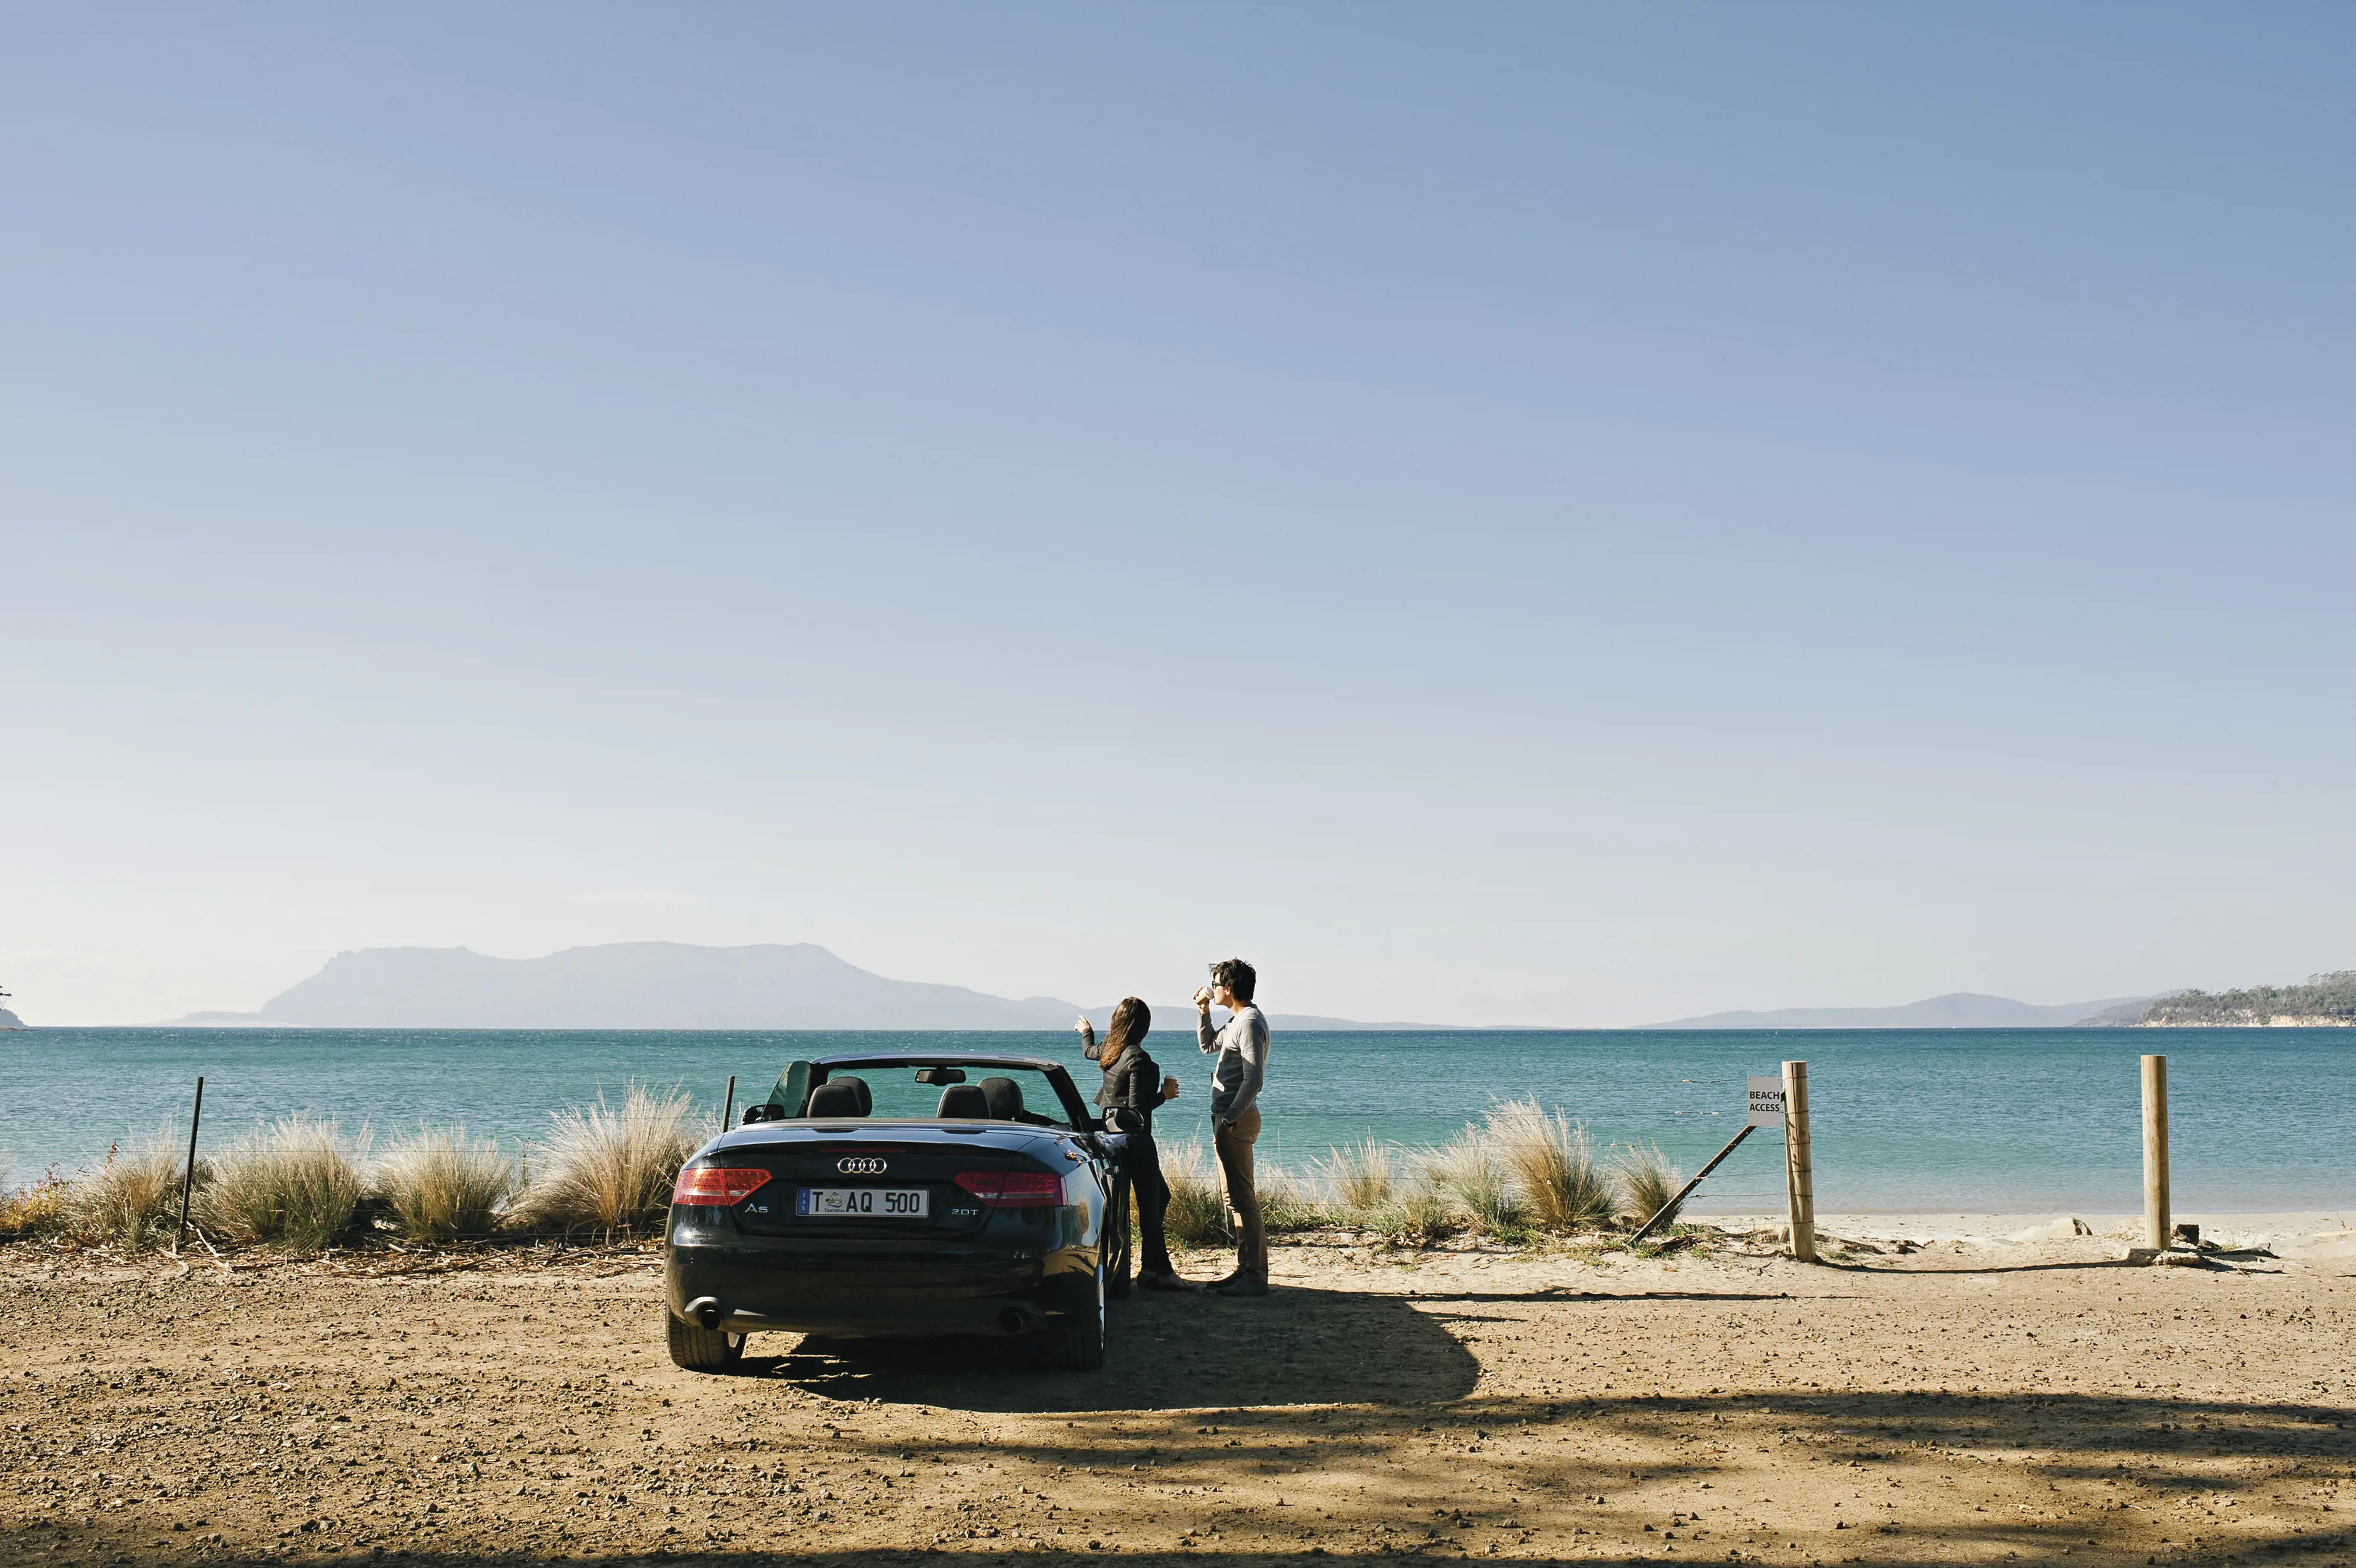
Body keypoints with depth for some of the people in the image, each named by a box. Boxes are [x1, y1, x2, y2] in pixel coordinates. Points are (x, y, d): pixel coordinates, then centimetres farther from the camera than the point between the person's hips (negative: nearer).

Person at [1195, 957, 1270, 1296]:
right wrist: (1203, 1011, 22)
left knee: (1242, 1198, -10)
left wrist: (1229, 1119, -23)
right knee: (1236, 1198, 14)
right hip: (1229, 1118, 11)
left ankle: (1255, 1277, -10)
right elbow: (1208, 1044, 36)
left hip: (1237, 1120, -11)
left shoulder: (1250, 1023, -15)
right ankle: (1246, 1269, 19)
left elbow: (1254, 1079, -22)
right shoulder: (1237, 1021, 17)